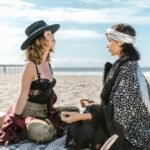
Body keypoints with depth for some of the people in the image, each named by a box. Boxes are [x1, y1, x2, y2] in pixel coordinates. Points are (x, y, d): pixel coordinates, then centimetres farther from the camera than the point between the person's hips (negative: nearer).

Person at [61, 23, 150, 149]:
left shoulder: (127, 68, -18)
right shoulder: (127, 65, 8)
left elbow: (119, 111, -22)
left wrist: (80, 116, -25)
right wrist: (93, 106, 17)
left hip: (132, 138, -8)